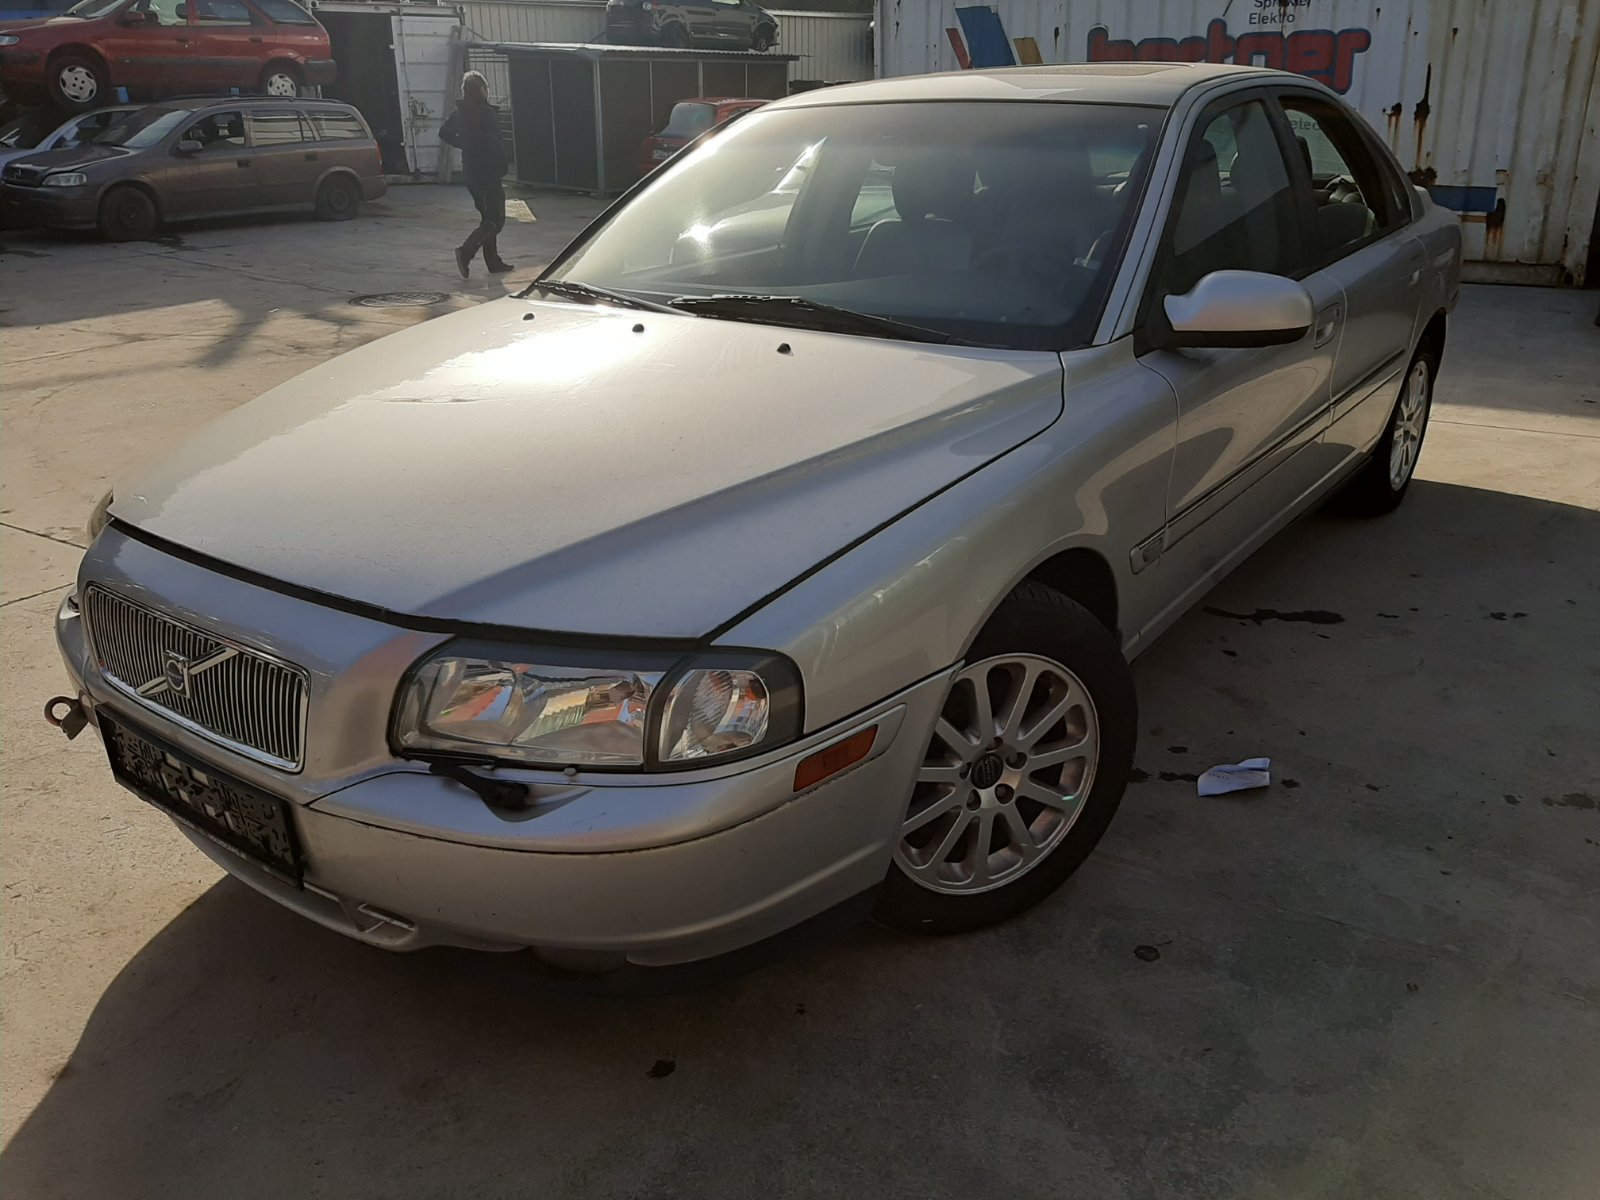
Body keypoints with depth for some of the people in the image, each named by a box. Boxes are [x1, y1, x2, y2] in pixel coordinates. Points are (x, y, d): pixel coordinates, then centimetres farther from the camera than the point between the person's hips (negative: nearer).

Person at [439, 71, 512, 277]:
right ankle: (466, 251, -22)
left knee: (488, 217, 17)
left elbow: (444, 132, 16)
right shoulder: (487, 113, -15)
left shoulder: (459, 112, 7)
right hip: (488, 171, -8)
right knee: (496, 220, -6)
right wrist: (501, 169, -9)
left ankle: (493, 261, 19)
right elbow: (495, 144, -18)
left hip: (470, 171, 8)